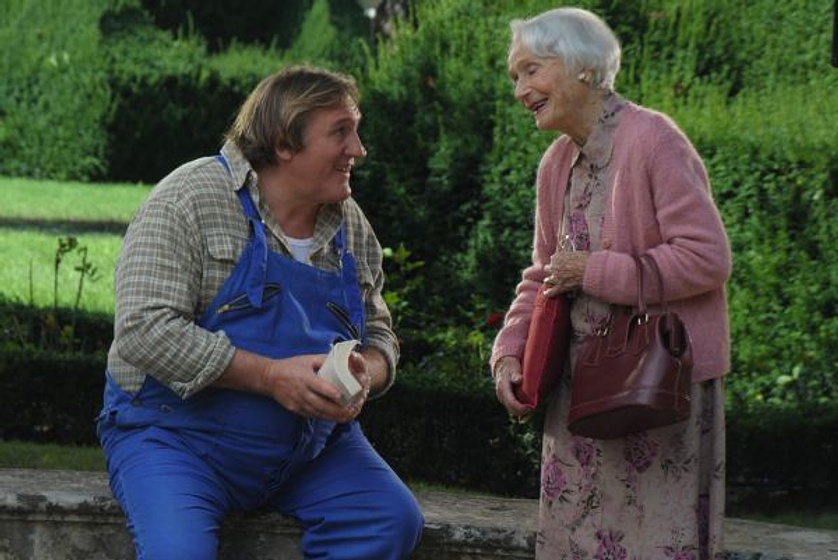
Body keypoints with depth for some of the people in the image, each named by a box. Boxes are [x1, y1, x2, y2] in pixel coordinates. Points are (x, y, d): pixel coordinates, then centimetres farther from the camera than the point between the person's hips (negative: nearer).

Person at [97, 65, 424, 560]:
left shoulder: (350, 225, 7)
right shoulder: (191, 198, -12)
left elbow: (380, 337, 16)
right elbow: (147, 329, -20)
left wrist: (365, 373, -11)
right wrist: (271, 376, -26)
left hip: (311, 440, 5)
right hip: (179, 434, -5)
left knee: (394, 519, -17)